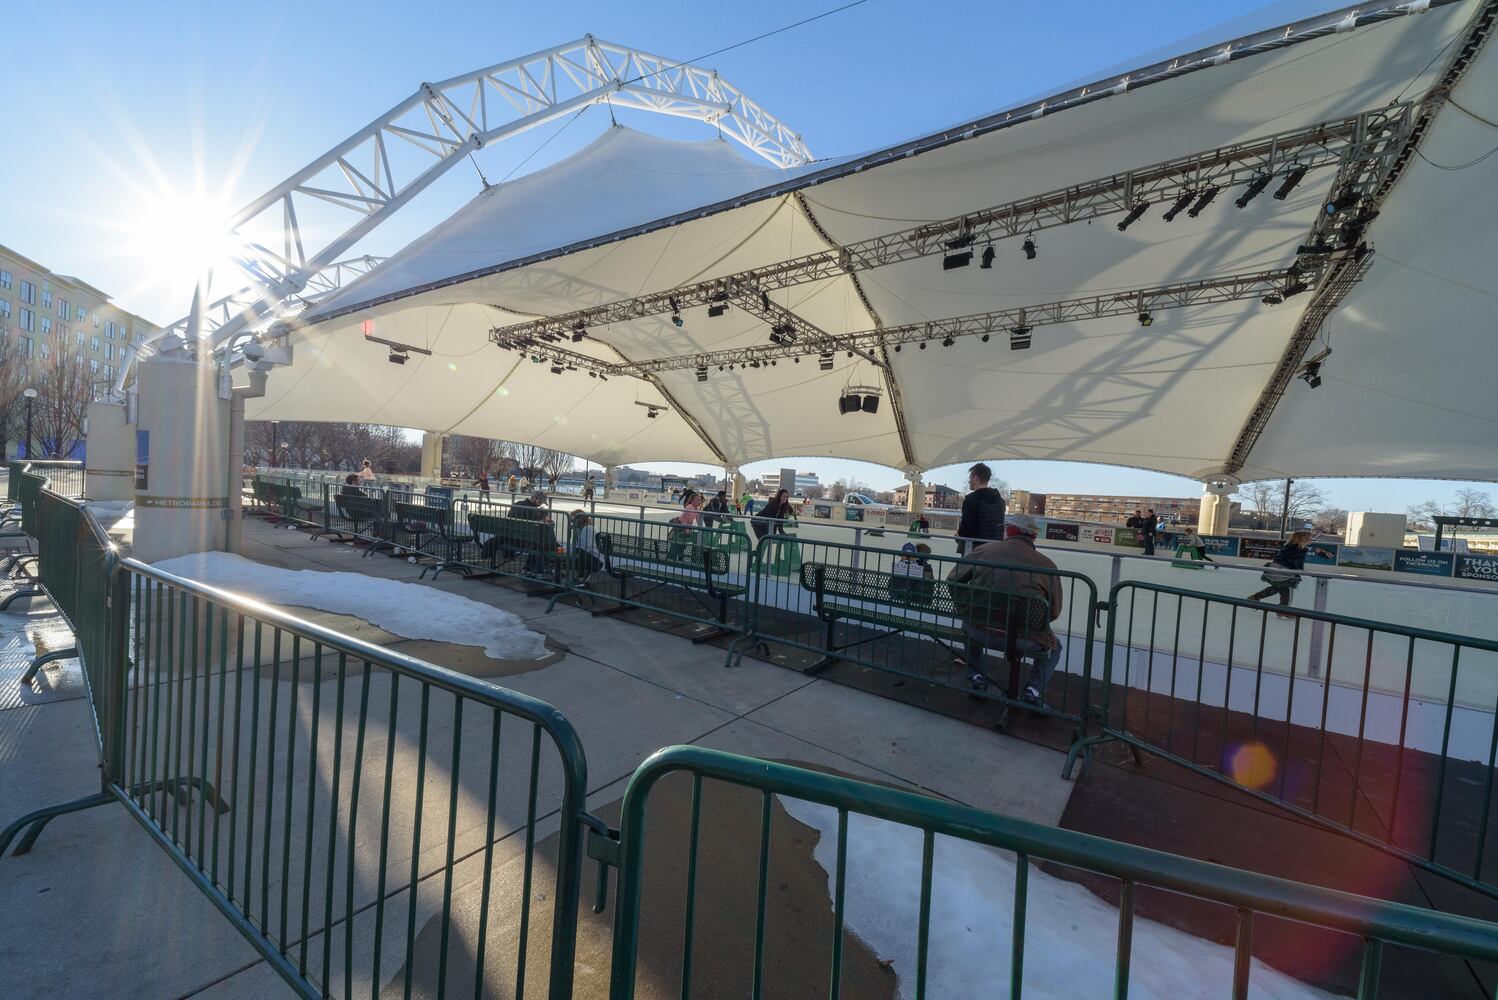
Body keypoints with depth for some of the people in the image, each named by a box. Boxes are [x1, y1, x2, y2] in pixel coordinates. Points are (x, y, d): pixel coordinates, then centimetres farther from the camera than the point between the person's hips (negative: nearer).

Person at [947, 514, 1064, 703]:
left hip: (980, 632, 1)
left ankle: (977, 677, 30)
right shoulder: (1047, 565, 1)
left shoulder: (983, 551, 3)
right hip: (1025, 641, -1)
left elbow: (953, 580, 9)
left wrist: (967, 609, 24)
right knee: (1054, 647, 31)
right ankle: (1034, 689, 13)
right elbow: (1054, 611, 5)